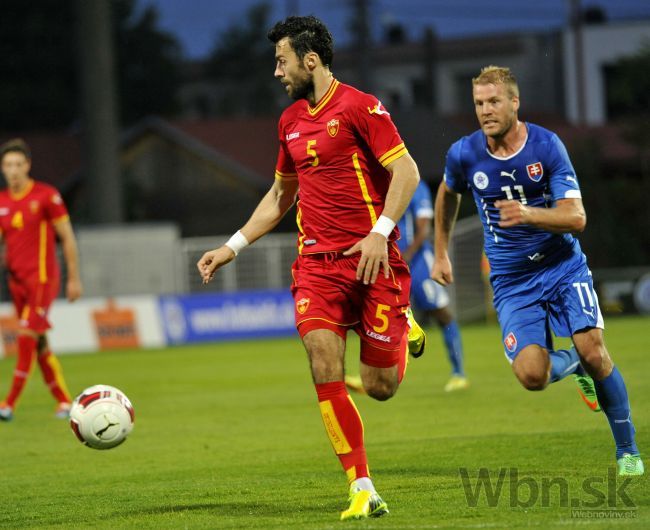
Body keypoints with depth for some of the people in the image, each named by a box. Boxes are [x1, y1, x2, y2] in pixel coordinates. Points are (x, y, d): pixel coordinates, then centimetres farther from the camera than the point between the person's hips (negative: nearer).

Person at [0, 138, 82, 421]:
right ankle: (64, 401, 17)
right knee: (40, 345, 8)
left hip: (42, 277, -6)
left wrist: (74, 278, -3)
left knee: (27, 337, -15)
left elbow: (68, 238, -3)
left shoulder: (46, 196, -7)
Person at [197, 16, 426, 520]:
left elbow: (406, 171, -12)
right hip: (316, 264, 5)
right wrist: (232, 247, 21)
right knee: (326, 371, -14)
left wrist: (380, 233, -23)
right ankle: (363, 492, -9)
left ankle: (403, 331, 33)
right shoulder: (291, 121, 15)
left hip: (371, 258, -5)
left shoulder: (358, 106, -7)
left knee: (380, 386, -3)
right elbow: (280, 195, 27)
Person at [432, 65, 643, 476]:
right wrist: (441, 255, 22)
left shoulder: (547, 146, -12)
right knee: (532, 376, -18)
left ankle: (628, 450, 3)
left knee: (593, 352, -19)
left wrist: (528, 214, -34)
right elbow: (448, 195, 19)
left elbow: (576, 218, -17)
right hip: (512, 282, 1)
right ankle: (570, 364, 21)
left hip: (563, 265, -1)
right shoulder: (464, 154, -5)